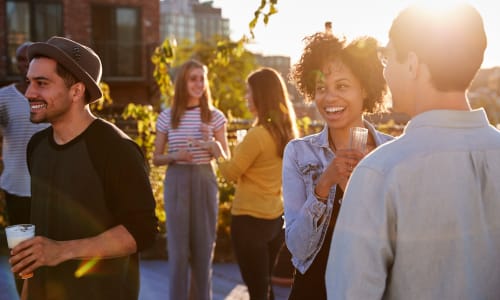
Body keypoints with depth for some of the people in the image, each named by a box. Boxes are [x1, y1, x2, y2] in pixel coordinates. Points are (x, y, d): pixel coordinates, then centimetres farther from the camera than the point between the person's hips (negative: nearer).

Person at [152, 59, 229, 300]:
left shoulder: (215, 116, 3)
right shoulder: (167, 117, 2)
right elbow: (156, 159, 7)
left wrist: (211, 141, -14)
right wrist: (175, 156, -13)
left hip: (205, 182, 1)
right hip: (176, 182, -1)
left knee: (204, 246, 8)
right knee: (178, 247, 2)